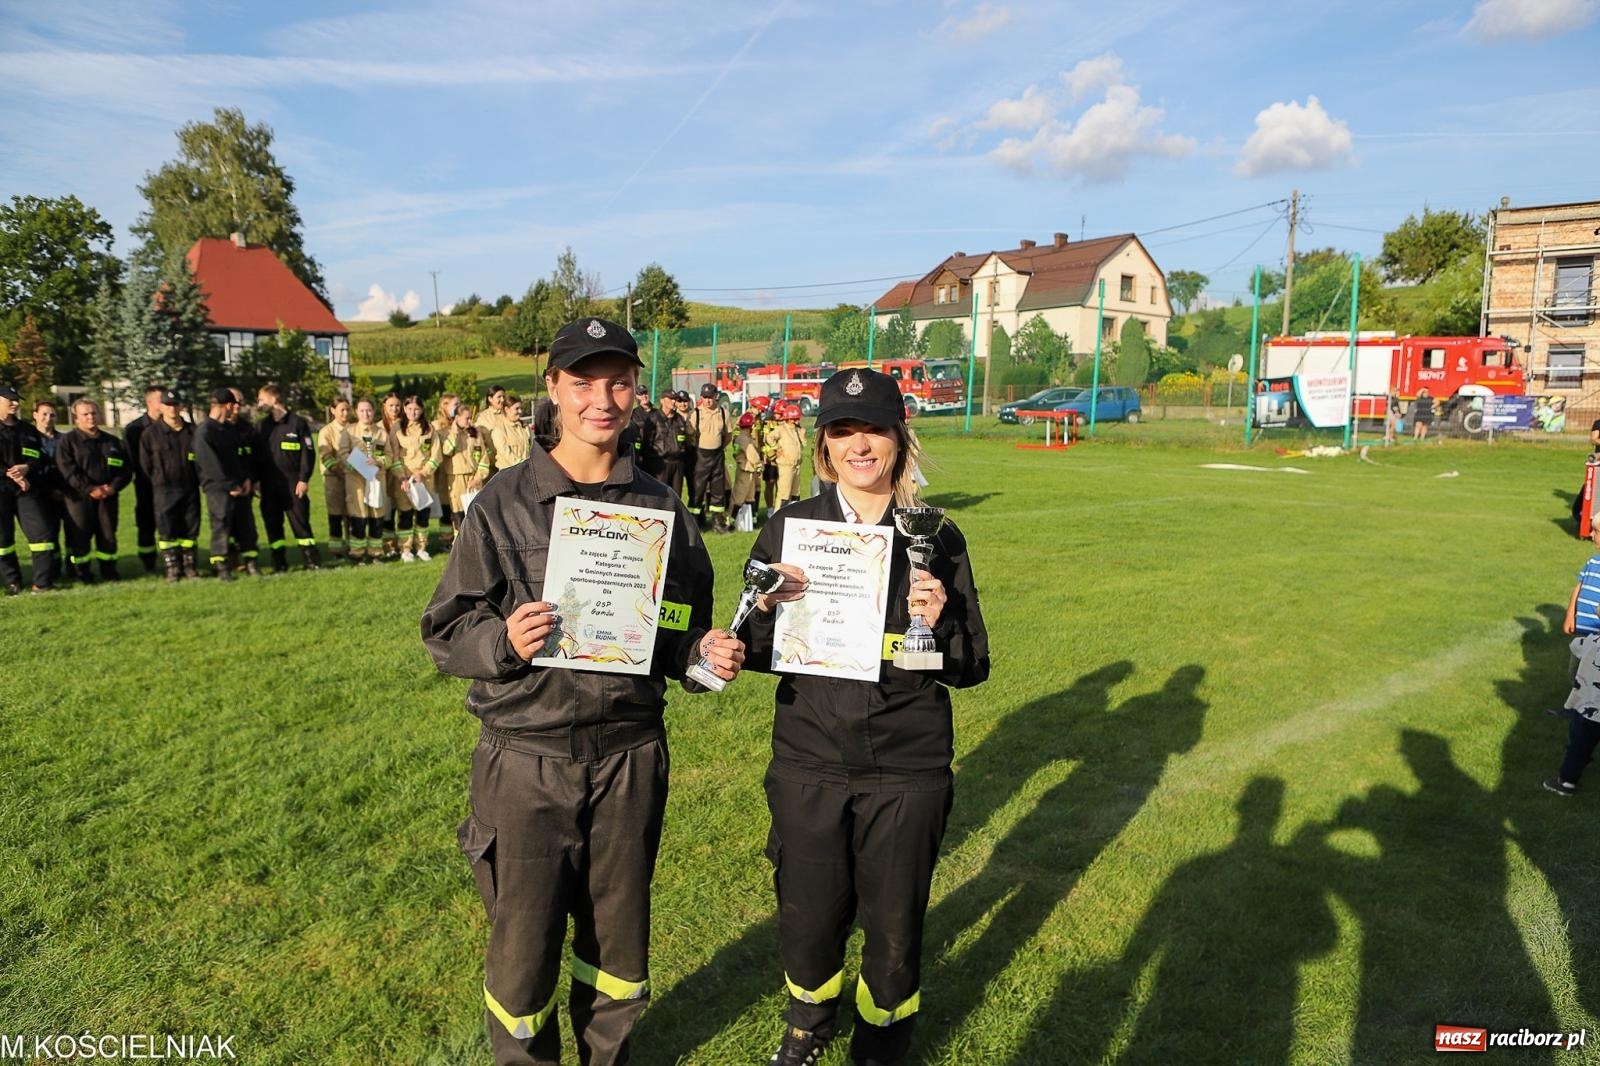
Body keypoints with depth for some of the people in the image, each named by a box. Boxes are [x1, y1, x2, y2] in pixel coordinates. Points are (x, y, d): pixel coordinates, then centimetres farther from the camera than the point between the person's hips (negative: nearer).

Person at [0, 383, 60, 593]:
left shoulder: (28, 430, 16)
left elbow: (39, 458, 10)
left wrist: (26, 468, -11)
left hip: (27, 489, 3)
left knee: (41, 533, -7)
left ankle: (43, 582, -4)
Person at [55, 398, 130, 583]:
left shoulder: (113, 442, 15)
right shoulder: (68, 440, 1)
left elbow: (126, 469, 10)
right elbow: (67, 470, -10)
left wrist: (113, 487, -8)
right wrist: (89, 489, -18)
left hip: (108, 497, 3)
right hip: (79, 497, -3)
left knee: (108, 534, 5)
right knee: (80, 535, -2)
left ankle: (109, 571, 15)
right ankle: (82, 573, 8)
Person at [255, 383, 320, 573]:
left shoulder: (297, 422, -2)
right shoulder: (262, 426, 12)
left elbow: (308, 452, -5)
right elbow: (256, 455, 13)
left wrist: (304, 479, -11)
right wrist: (254, 479, 5)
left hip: (293, 483, -5)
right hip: (268, 485, 5)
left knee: (300, 521, -4)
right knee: (272, 523, 6)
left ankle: (312, 560, 2)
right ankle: (279, 564, 13)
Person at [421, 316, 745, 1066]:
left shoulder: (660, 506, 3)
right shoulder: (504, 503, -5)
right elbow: (444, 629, -3)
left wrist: (703, 653, -9)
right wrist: (504, 639, -23)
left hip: (630, 756, 2)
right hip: (528, 759, -2)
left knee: (617, 940, 18)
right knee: (524, 947, 11)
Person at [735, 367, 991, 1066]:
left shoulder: (936, 537, -4)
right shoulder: (788, 529, -3)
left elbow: (971, 669, -1)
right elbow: (754, 653, 1)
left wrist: (938, 625, -20)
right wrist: (768, 609, -20)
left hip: (908, 774, 0)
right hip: (809, 765, 1)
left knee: (895, 929, 14)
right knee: (808, 922, 15)